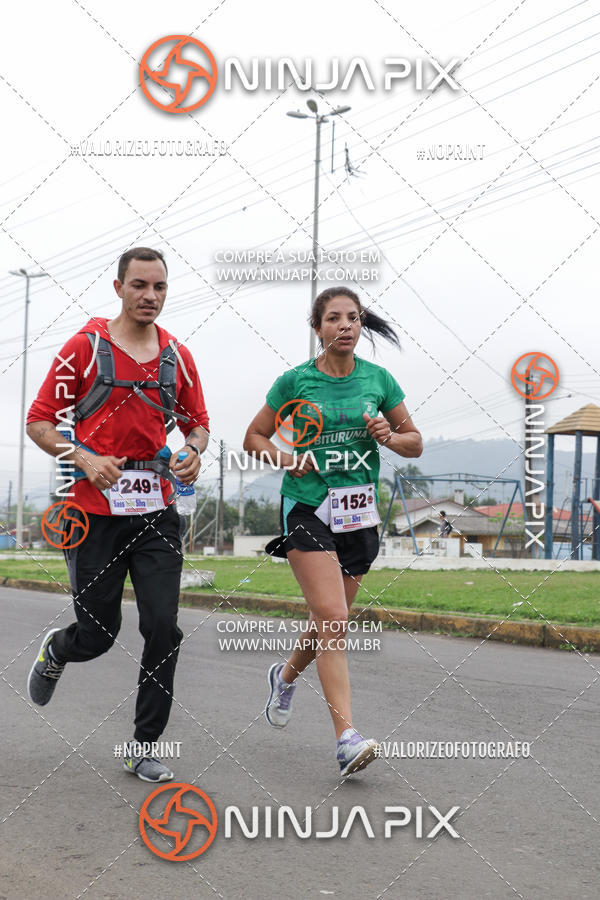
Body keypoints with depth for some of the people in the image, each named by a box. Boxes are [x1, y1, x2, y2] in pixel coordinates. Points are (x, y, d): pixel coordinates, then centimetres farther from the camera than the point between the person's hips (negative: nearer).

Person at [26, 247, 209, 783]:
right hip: (95, 511, -3)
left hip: (157, 512, 3)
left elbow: (197, 422, 19)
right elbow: (39, 421, -2)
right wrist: (83, 458, -18)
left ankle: (143, 748, 8)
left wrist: (193, 451, -4)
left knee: (163, 630, -6)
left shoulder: (178, 357, 8)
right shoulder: (86, 346, -3)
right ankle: (55, 651, 42)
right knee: (97, 635, 4)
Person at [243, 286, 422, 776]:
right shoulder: (295, 381, -2)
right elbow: (254, 437, 7)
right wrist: (284, 459, -12)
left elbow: (415, 443, 12)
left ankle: (286, 674, 47)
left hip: (359, 514, 4)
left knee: (330, 621, 16)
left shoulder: (379, 380, 5)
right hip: (307, 509, -4)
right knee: (334, 620, -17)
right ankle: (347, 736, -18)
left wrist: (389, 437, -9)